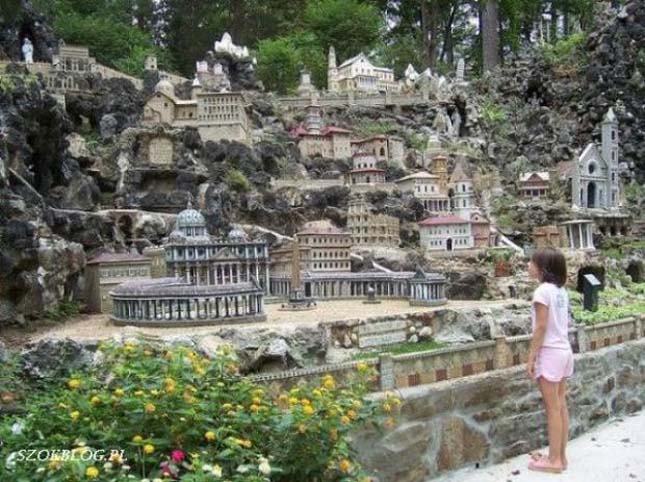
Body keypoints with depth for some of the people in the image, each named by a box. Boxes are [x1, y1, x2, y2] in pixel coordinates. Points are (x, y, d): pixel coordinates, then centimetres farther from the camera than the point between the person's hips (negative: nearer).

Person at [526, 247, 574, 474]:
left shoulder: (543, 290, -16)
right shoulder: (561, 290, 8)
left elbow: (541, 327, -17)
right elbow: (561, 324, 10)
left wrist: (531, 356, -12)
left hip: (550, 352, -8)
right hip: (564, 350, 8)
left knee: (553, 408, -1)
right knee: (561, 406, 12)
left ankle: (554, 460, 6)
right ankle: (560, 456, 19)